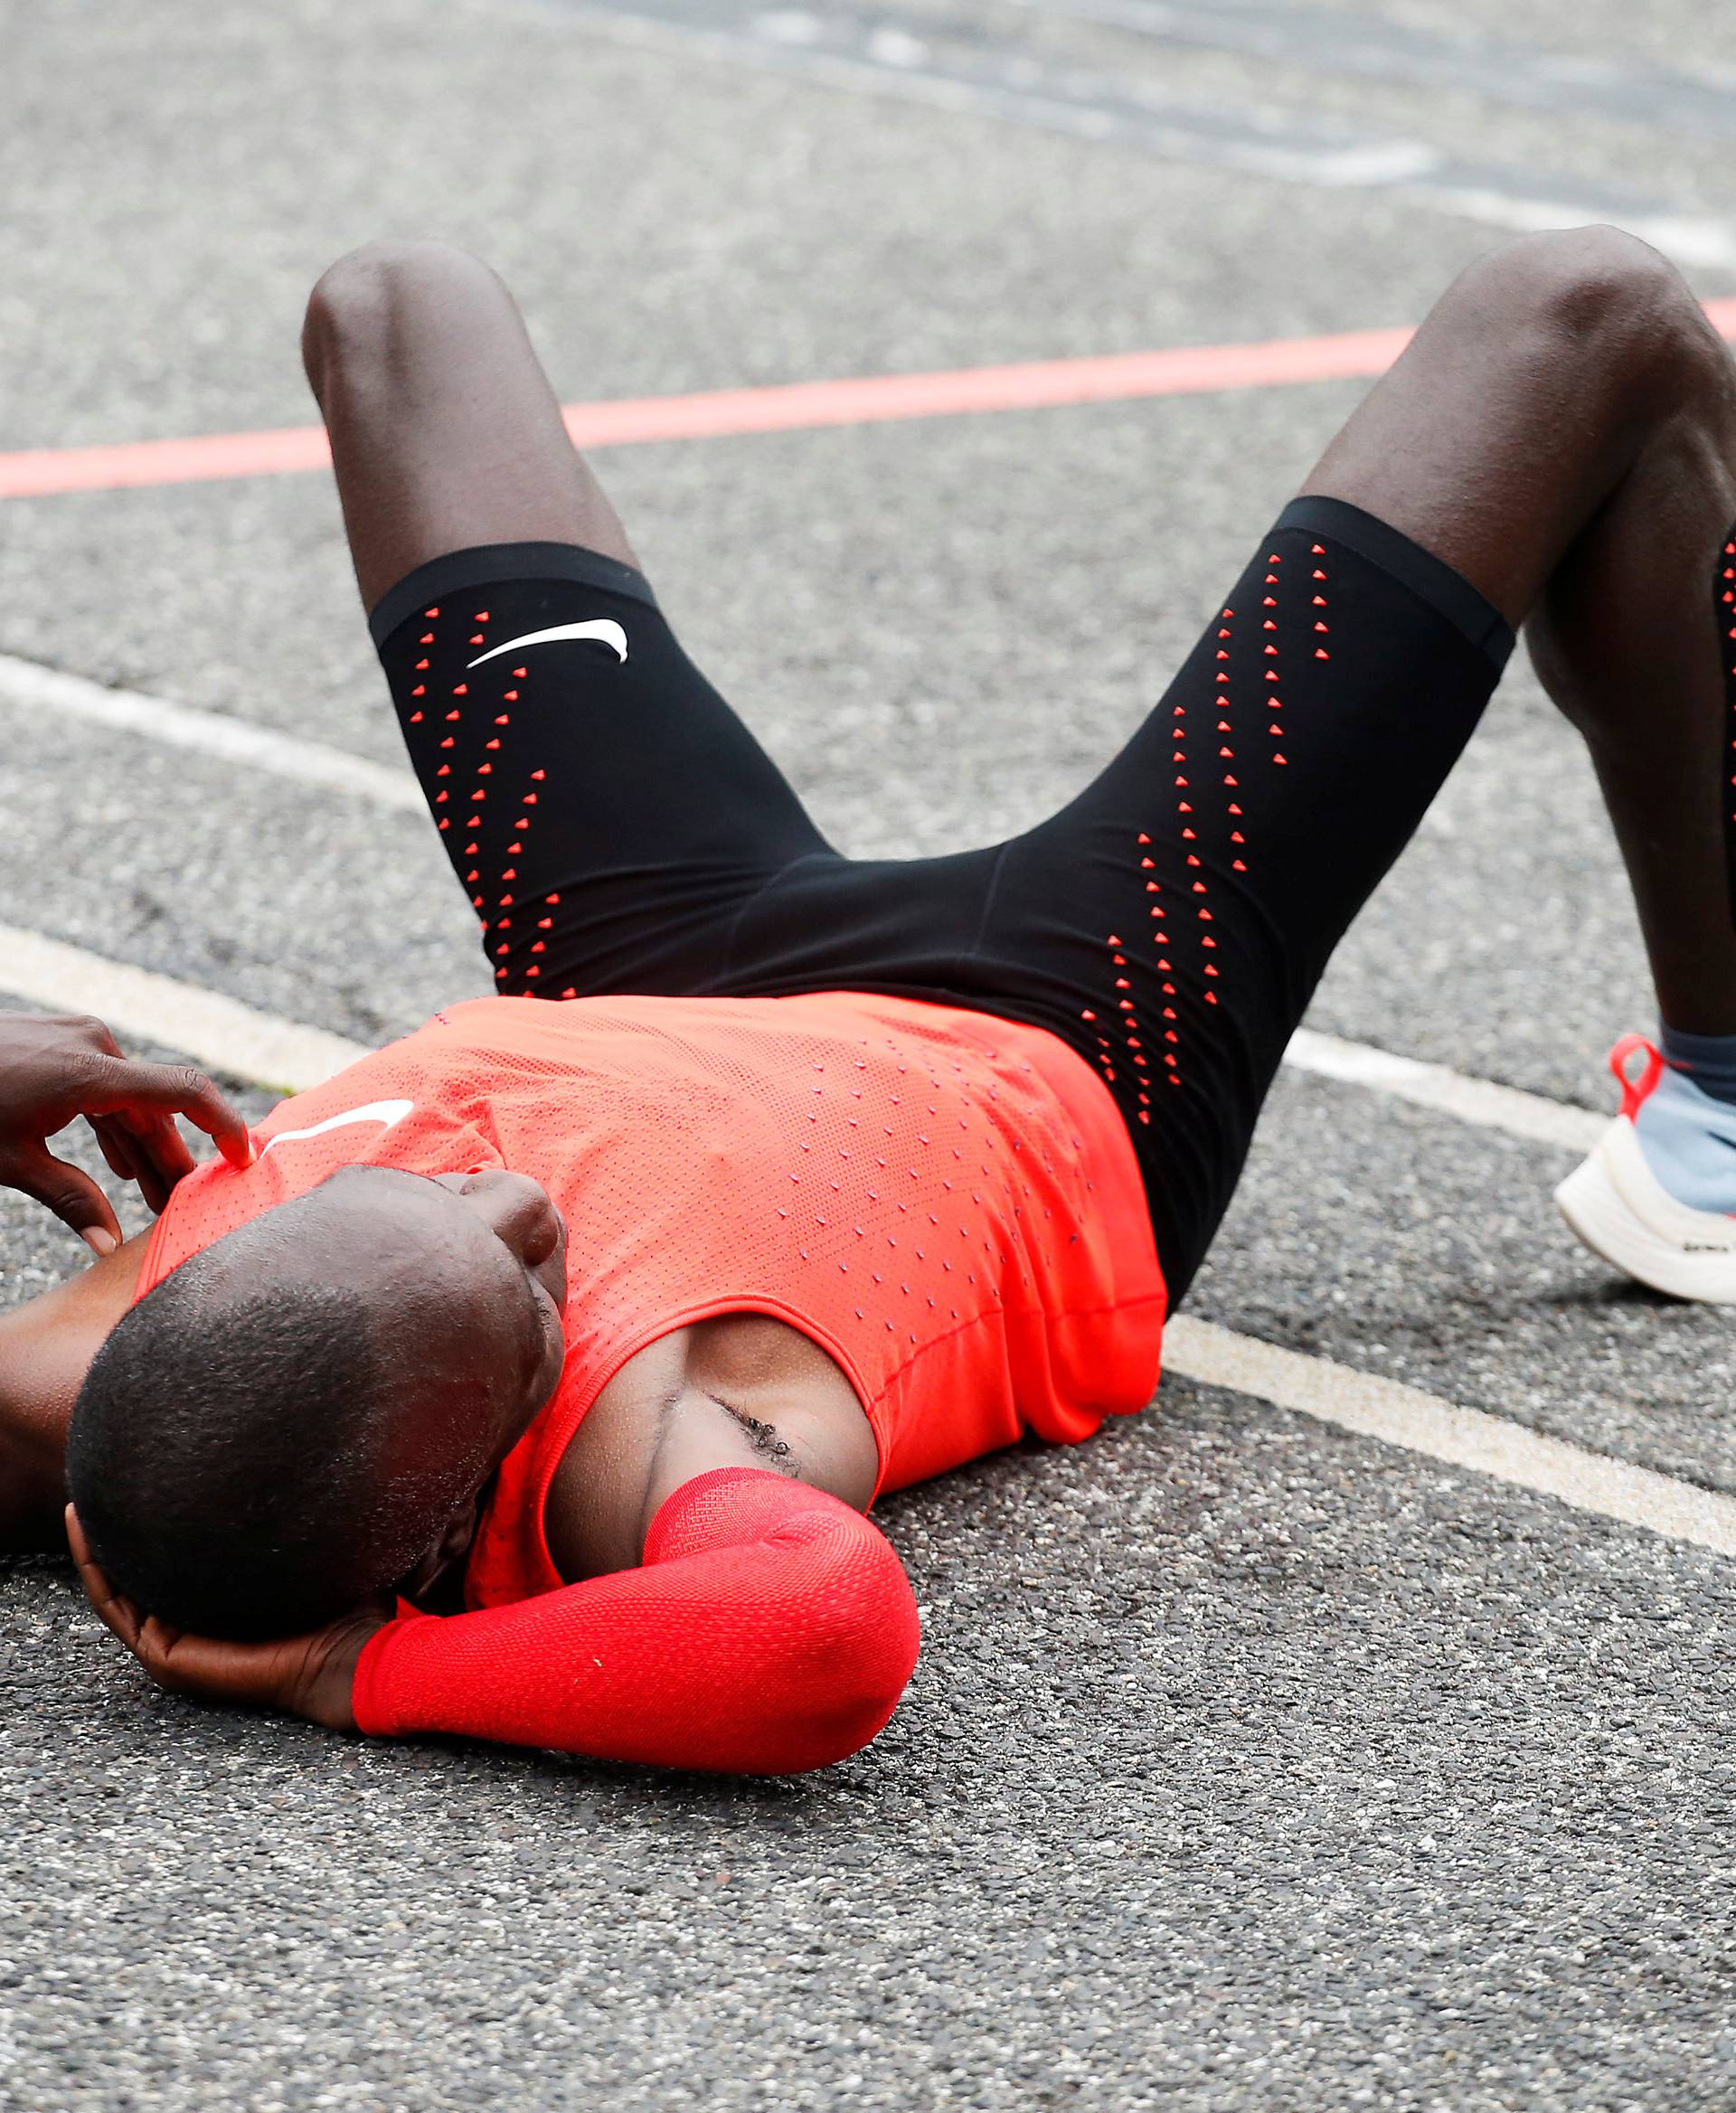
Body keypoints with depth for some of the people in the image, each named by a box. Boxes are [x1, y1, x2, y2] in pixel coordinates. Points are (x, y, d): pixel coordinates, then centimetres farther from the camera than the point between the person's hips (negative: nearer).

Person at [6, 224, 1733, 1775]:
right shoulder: (634, 1455, -51)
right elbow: (831, 1628, -72)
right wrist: (365, 1675, -60)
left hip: (676, 976, 5)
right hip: (1085, 1068, -5)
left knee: (397, 304, 24)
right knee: (1591, 322, 0)